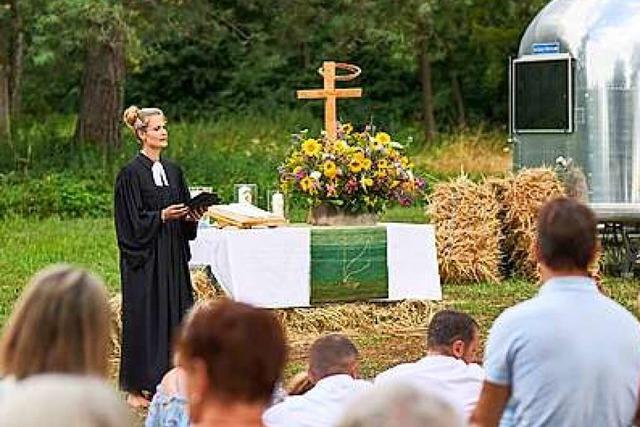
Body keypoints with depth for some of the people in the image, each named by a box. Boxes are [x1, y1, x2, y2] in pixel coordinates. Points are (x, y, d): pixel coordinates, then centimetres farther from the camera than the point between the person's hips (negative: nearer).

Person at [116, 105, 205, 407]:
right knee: (144, 318, -4)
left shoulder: (173, 171, 11)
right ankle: (135, 388, 3)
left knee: (173, 314, 6)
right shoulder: (131, 173, -9)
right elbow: (132, 221, -12)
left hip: (172, 257, 7)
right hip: (144, 259, -7)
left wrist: (192, 216, -3)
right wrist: (161, 216, -22)